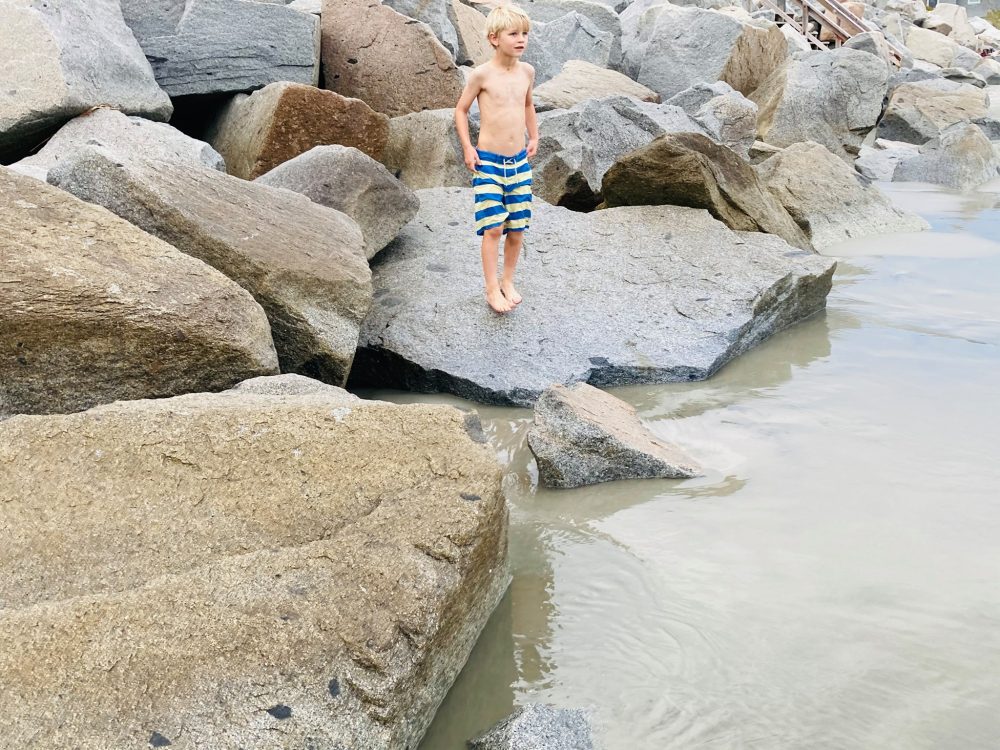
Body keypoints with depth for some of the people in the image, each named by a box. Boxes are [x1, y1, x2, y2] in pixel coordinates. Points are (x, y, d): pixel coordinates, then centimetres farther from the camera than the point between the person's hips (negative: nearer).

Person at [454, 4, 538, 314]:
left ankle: (508, 281, 24)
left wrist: (534, 137, 17)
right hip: (488, 161, -5)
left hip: (519, 161, 5)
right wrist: (467, 147, -6)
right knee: (493, 228, -8)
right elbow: (461, 109, 0)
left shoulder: (527, 71, 4)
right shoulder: (482, 74, -11)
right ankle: (492, 289, 3)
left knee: (517, 228, 8)